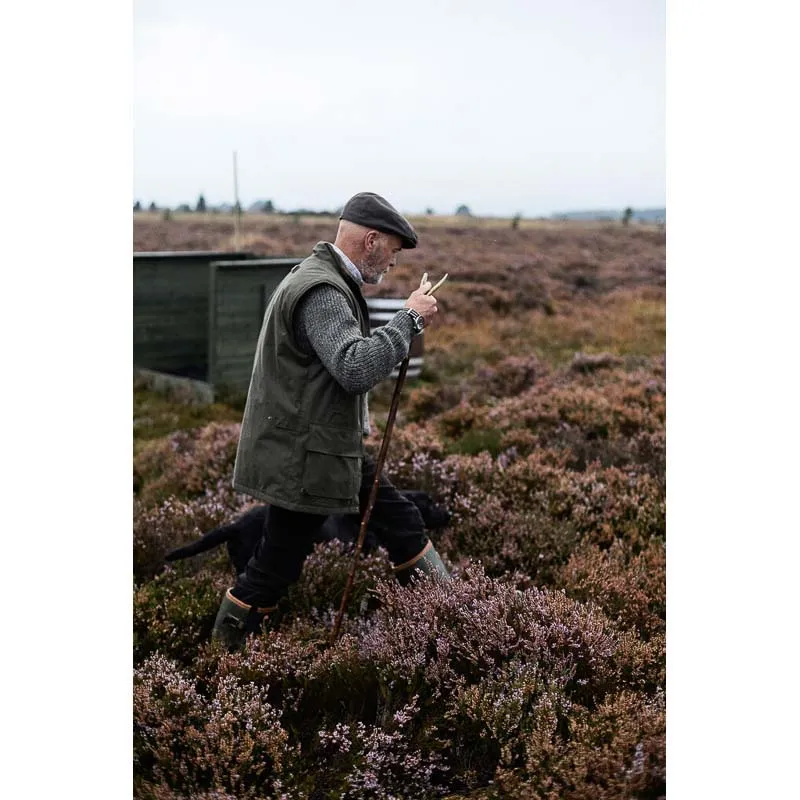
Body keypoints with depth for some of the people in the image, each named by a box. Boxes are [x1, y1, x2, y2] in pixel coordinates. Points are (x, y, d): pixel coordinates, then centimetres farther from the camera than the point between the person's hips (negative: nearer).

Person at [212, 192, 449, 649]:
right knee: (277, 564, 4)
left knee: (399, 521, 16)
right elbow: (357, 368, -34)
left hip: (333, 447, 11)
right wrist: (409, 319, -24)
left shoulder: (330, 282, 11)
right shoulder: (321, 292, -23)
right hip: (305, 460, -10)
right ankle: (226, 649, 24)